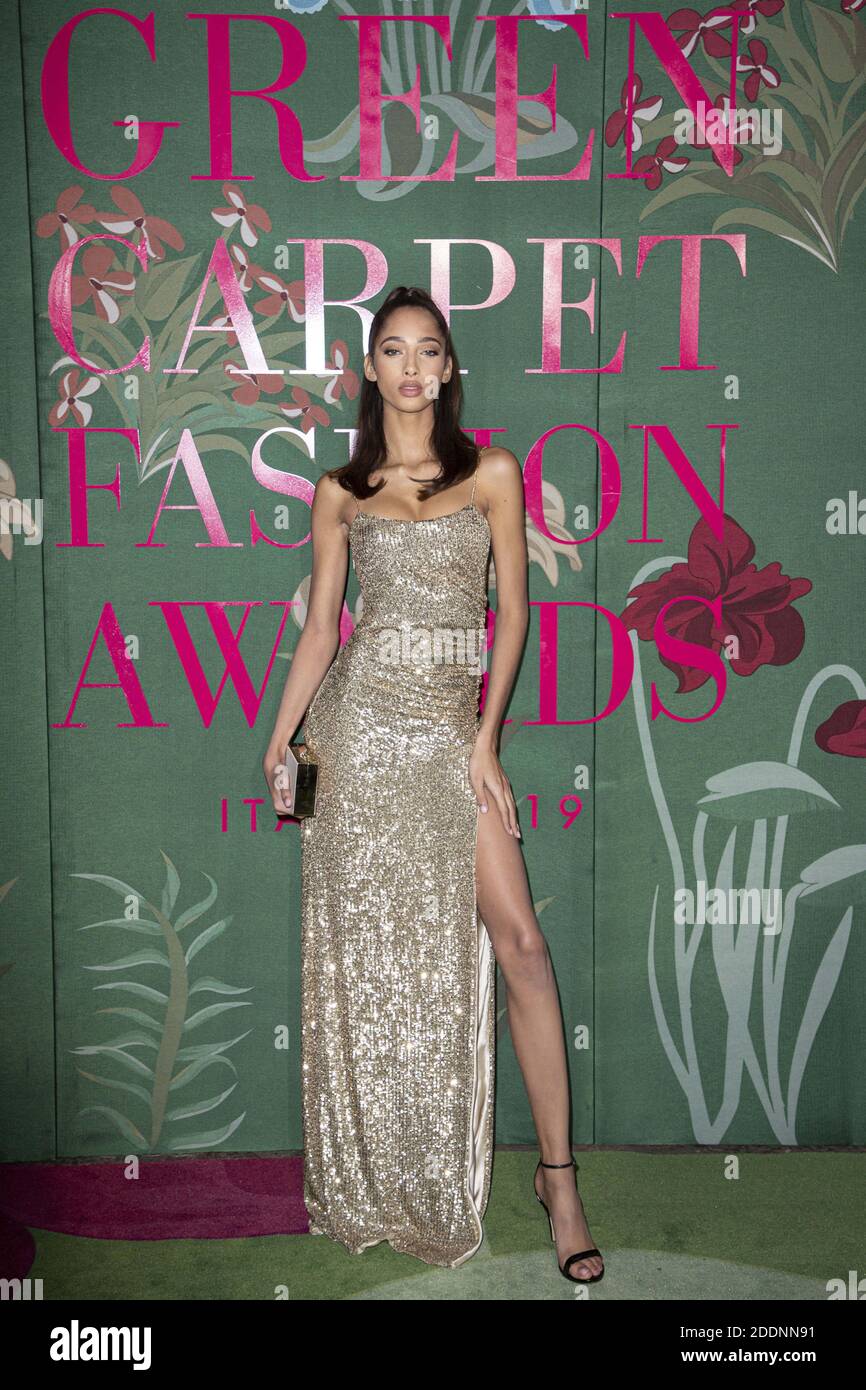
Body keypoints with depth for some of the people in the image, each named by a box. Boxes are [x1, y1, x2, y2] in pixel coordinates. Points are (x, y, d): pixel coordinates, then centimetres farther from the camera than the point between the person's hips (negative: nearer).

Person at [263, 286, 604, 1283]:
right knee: (365, 945, 5)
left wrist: (485, 740, -5)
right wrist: (279, 741, 4)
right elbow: (318, 626, 10)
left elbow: (512, 610, 2)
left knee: (517, 940, -8)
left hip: (451, 725, 0)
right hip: (360, 718, 1)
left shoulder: (492, 473, 5)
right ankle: (374, 1181, 22)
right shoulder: (341, 491, 8)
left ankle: (557, 1174, 4)